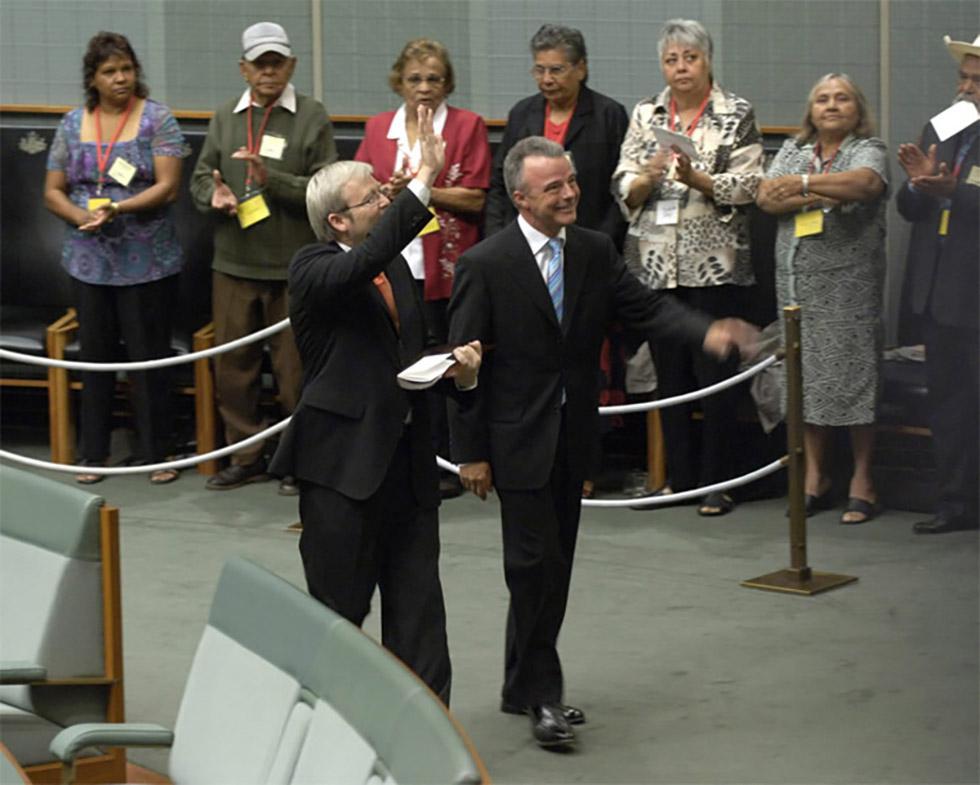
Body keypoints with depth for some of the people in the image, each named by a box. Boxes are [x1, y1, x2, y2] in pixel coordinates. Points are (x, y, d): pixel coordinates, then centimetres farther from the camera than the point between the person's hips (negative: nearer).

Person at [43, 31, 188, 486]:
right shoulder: (72, 124, 6)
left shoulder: (156, 119, -4)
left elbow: (168, 187, -11)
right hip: (89, 261, 3)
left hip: (147, 262, -3)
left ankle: (156, 454, 12)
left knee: (149, 357, 2)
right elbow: (53, 192, 7)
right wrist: (82, 217, -12)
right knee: (95, 356, 10)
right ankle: (93, 453, 19)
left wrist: (116, 209, -22)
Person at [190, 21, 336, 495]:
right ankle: (246, 455, 22)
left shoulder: (312, 118, -2)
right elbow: (201, 177, 15)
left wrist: (271, 180, -20)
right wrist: (213, 195, -8)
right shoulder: (225, 119, 11)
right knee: (233, 364, 9)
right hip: (234, 264, 4)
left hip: (292, 266, -4)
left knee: (294, 368, 2)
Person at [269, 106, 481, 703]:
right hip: (344, 458, -6)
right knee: (339, 606, 5)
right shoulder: (315, 270, -11)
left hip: (407, 454, 6)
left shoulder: (396, 266, 12)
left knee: (418, 603, 5)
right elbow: (369, 257, -33)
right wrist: (425, 180, -37)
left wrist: (460, 370, 0)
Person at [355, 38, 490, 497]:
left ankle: (445, 463, 10)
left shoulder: (467, 126, 1)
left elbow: (475, 199, -6)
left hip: (443, 267, -3)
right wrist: (389, 192, -9)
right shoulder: (378, 128, 13)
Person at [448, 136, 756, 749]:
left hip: (575, 434, 6)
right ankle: (542, 694, 4)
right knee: (536, 562, -7)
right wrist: (470, 452, -10)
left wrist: (707, 331, -22)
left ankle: (523, 686, 24)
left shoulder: (595, 251, 4)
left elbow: (645, 306, -1)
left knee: (554, 564, 12)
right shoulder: (485, 266, -12)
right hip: (518, 438, -6)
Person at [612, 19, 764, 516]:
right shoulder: (645, 116, 11)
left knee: (715, 373, -3)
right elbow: (623, 189, 6)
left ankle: (717, 483, 4)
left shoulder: (737, 115, 2)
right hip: (655, 263, 4)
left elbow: (747, 186, -6)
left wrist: (695, 178, -20)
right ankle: (679, 477, 17)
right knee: (669, 373, 8)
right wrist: (649, 177, -15)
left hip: (715, 265, -3)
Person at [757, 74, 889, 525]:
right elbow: (767, 198, 0)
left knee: (853, 374, -4)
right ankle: (815, 476, 14)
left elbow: (862, 184, -22)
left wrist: (803, 184, -13)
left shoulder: (869, 150, 1)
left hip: (849, 282, -4)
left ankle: (862, 481, 4)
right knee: (807, 375, 5)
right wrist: (824, 195, -11)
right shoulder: (793, 150, 15)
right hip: (797, 281, 4)